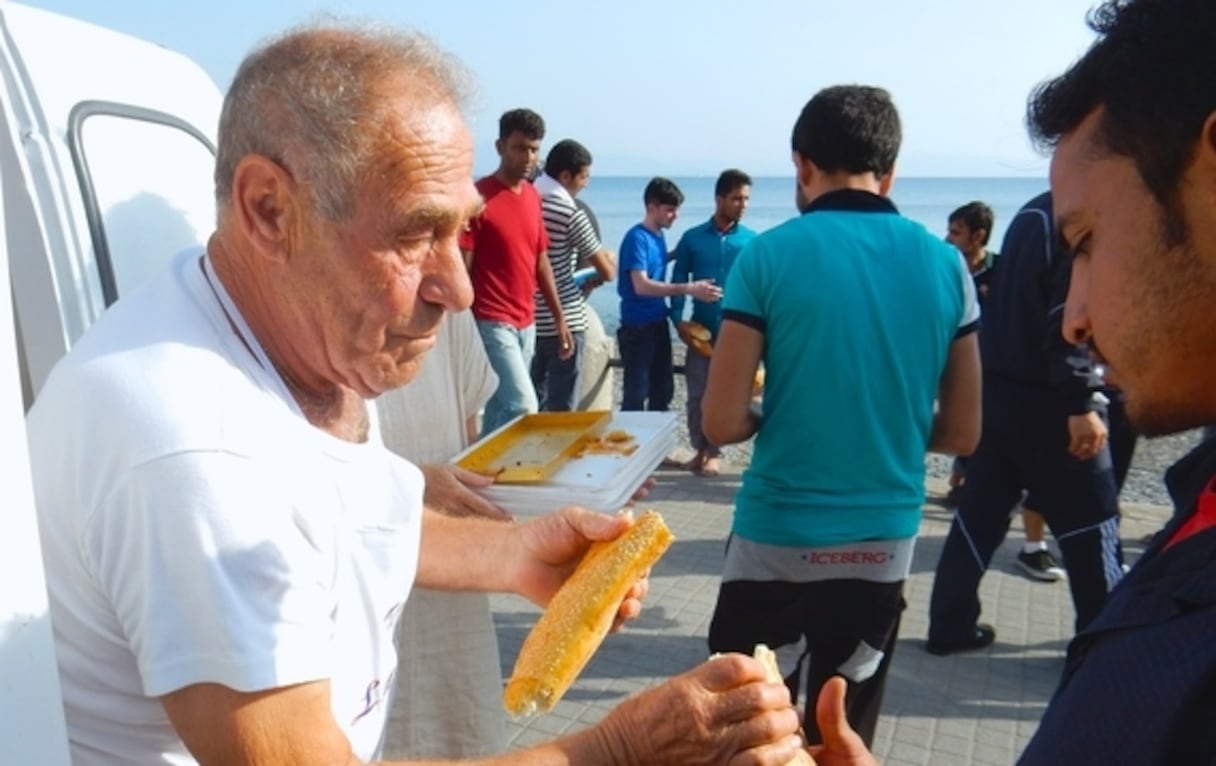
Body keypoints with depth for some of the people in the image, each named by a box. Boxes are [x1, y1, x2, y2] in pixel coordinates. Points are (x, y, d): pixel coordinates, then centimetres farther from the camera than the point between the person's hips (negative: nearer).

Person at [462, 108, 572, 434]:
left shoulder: (533, 197, 11)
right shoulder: (478, 197, -11)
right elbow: (461, 269, -11)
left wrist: (559, 318, 15)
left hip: (526, 324, 7)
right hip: (491, 323, -7)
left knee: (500, 408, 13)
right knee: (524, 407, -14)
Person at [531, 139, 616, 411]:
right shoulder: (571, 213, -14)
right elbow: (607, 272, -10)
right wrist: (609, 258, 13)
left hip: (529, 319, 7)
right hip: (563, 321, -6)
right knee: (562, 409, 1)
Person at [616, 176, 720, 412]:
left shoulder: (659, 236, 10)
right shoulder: (637, 237, -16)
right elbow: (641, 286, -26)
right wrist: (688, 289, -30)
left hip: (658, 323, 9)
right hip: (638, 326, -9)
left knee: (663, 389, 15)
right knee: (636, 393, -3)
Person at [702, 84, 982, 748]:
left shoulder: (769, 256, -10)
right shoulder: (946, 265, -1)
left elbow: (721, 423, -11)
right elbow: (961, 433, 5)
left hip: (777, 536, -3)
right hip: (885, 541, 3)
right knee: (842, 736, 16)